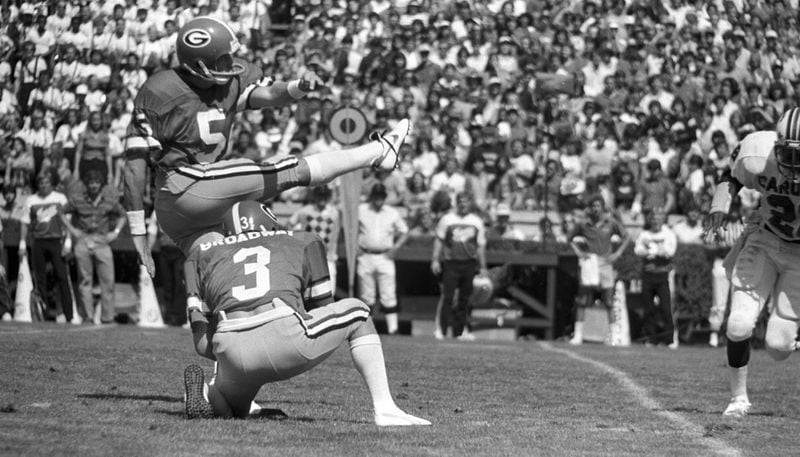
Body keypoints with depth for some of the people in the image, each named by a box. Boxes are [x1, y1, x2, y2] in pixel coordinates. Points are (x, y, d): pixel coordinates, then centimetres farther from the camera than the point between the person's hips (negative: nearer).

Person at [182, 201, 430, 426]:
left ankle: (205, 393, 1)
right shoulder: (303, 243, 28)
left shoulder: (204, 252, 29)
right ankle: (385, 408, 16)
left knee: (232, 412, 36)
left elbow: (202, 343, 20)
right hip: (286, 338, -2)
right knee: (356, 311, 30)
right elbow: (324, 311, 30)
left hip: (232, 352, 2)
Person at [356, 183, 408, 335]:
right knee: (366, 296, 3)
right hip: (365, 257, 0)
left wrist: (396, 247, -1)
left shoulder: (393, 213, 7)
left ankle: (392, 328, -8)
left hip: (385, 258, 0)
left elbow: (404, 232, 14)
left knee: (389, 296, -6)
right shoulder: (360, 211, 5)